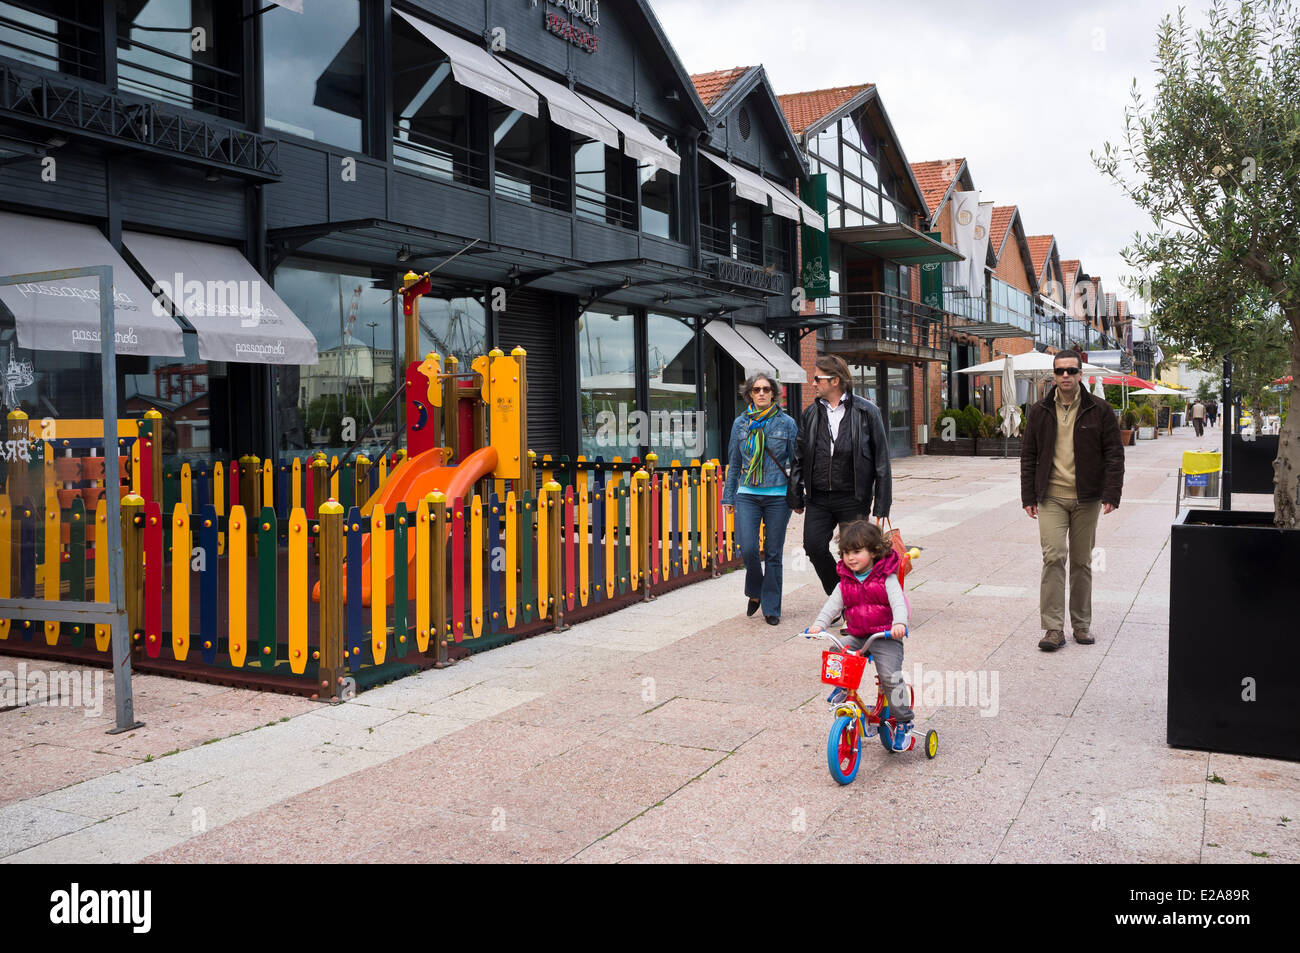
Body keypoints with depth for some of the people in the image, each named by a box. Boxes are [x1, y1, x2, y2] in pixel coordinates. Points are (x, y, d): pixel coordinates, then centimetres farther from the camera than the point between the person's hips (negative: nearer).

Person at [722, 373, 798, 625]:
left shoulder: (787, 423, 2)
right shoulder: (740, 423, 8)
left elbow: (796, 462, 6)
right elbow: (734, 463, 14)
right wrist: (729, 496, 13)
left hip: (778, 495, -1)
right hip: (747, 495, 1)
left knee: (773, 553, 2)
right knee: (748, 549, -11)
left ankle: (771, 607, 13)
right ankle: (755, 592, 17)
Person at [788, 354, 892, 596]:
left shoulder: (866, 411, -3)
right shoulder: (810, 414, 9)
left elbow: (881, 460, -2)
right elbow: (799, 458, 15)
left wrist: (882, 506, -5)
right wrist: (796, 497, 11)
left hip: (853, 499, -3)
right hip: (818, 499, 4)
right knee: (814, 546, -5)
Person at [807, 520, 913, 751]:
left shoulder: (886, 578, -9)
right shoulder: (846, 581, 6)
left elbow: (898, 602, -21)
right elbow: (833, 603, 1)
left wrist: (899, 623, -41)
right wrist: (819, 623, -16)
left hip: (886, 637, -5)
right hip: (857, 636, 6)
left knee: (890, 675, -19)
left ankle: (903, 722, -6)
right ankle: (842, 687, 17)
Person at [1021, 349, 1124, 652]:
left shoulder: (1099, 410, 2)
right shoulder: (1039, 412, 6)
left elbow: (1114, 454, 2)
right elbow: (1028, 456, 10)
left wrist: (1111, 495, -6)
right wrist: (1028, 497, 4)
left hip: (1086, 499, 0)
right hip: (1051, 498, 0)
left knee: (1082, 561, 8)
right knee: (1053, 557, -11)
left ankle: (1082, 624, 20)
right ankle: (1054, 628, -8)